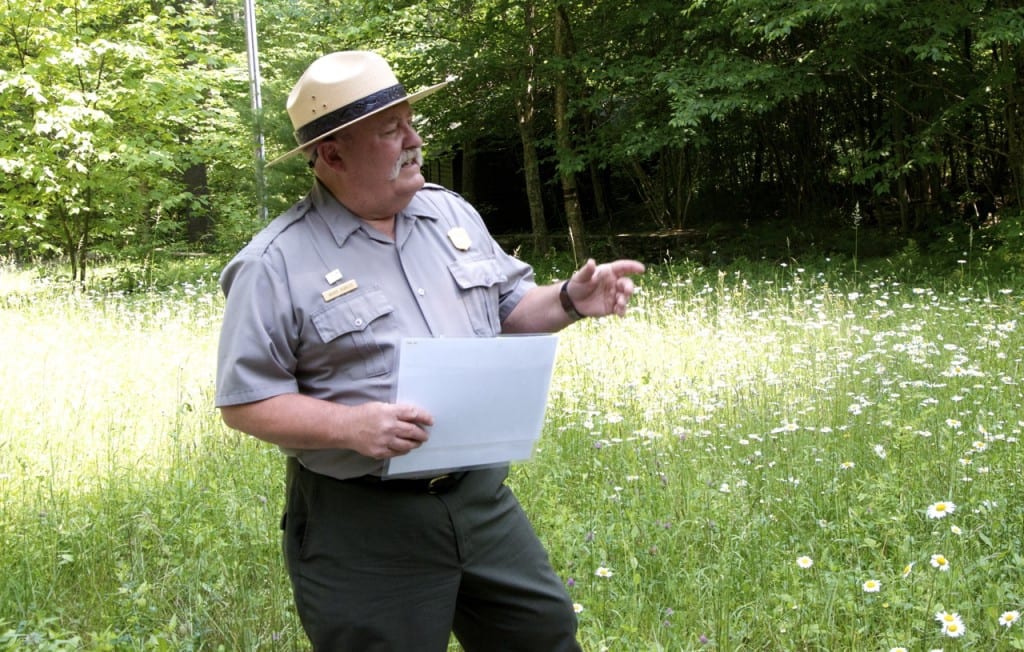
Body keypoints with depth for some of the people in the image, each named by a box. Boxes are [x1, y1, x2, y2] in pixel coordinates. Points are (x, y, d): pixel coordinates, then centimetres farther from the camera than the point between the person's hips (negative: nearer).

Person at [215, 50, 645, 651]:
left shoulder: (453, 214, 7)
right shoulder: (277, 265, -12)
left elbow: (508, 309, 17)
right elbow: (246, 401, -12)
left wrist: (569, 301, -5)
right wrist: (347, 425, -27)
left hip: (482, 496, 6)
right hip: (360, 526, -5)